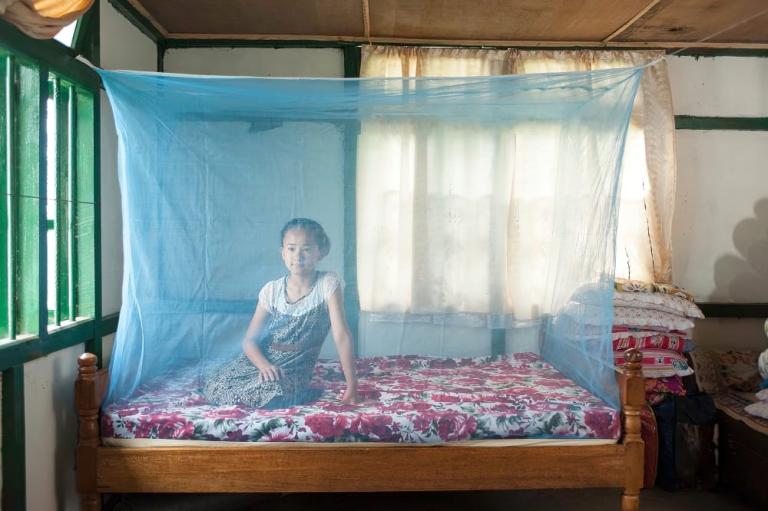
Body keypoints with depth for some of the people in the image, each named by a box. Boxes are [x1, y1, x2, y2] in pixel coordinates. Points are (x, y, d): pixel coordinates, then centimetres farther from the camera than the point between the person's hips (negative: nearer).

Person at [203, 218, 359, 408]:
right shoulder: (272, 290, -3)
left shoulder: (328, 283, -12)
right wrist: (264, 365, -24)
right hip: (262, 360, 4)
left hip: (295, 368, -3)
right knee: (213, 386, -16)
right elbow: (250, 339, -2)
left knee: (270, 393, -34)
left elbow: (342, 336, -16)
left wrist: (352, 387, -20)